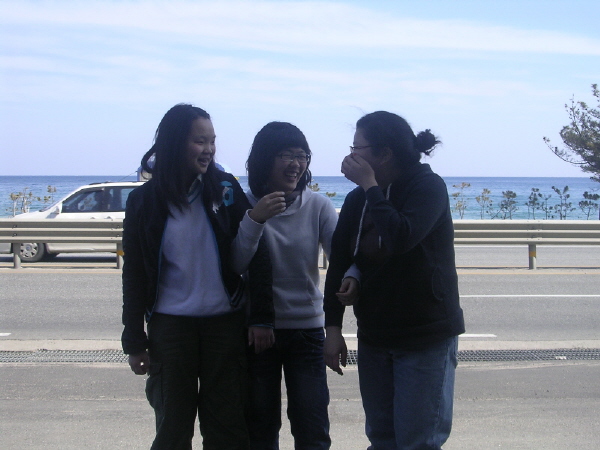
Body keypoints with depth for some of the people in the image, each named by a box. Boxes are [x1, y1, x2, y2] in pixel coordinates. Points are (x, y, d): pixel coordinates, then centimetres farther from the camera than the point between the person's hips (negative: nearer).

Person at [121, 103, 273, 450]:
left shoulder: (225, 189, -1)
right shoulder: (145, 201, -2)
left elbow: (254, 254, -2)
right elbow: (134, 274, 2)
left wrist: (262, 316, -9)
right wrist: (135, 341, 0)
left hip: (225, 322, 0)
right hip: (171, 326, 0)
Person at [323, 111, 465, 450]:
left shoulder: (429, 186, -11)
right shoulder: (357, 200, 6)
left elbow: (401, 237, -29)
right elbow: (338, 263, 6)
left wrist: (370, 186, -19)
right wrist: (333, 327, -1)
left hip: (426, 336, -6)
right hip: (373, 337, 6)